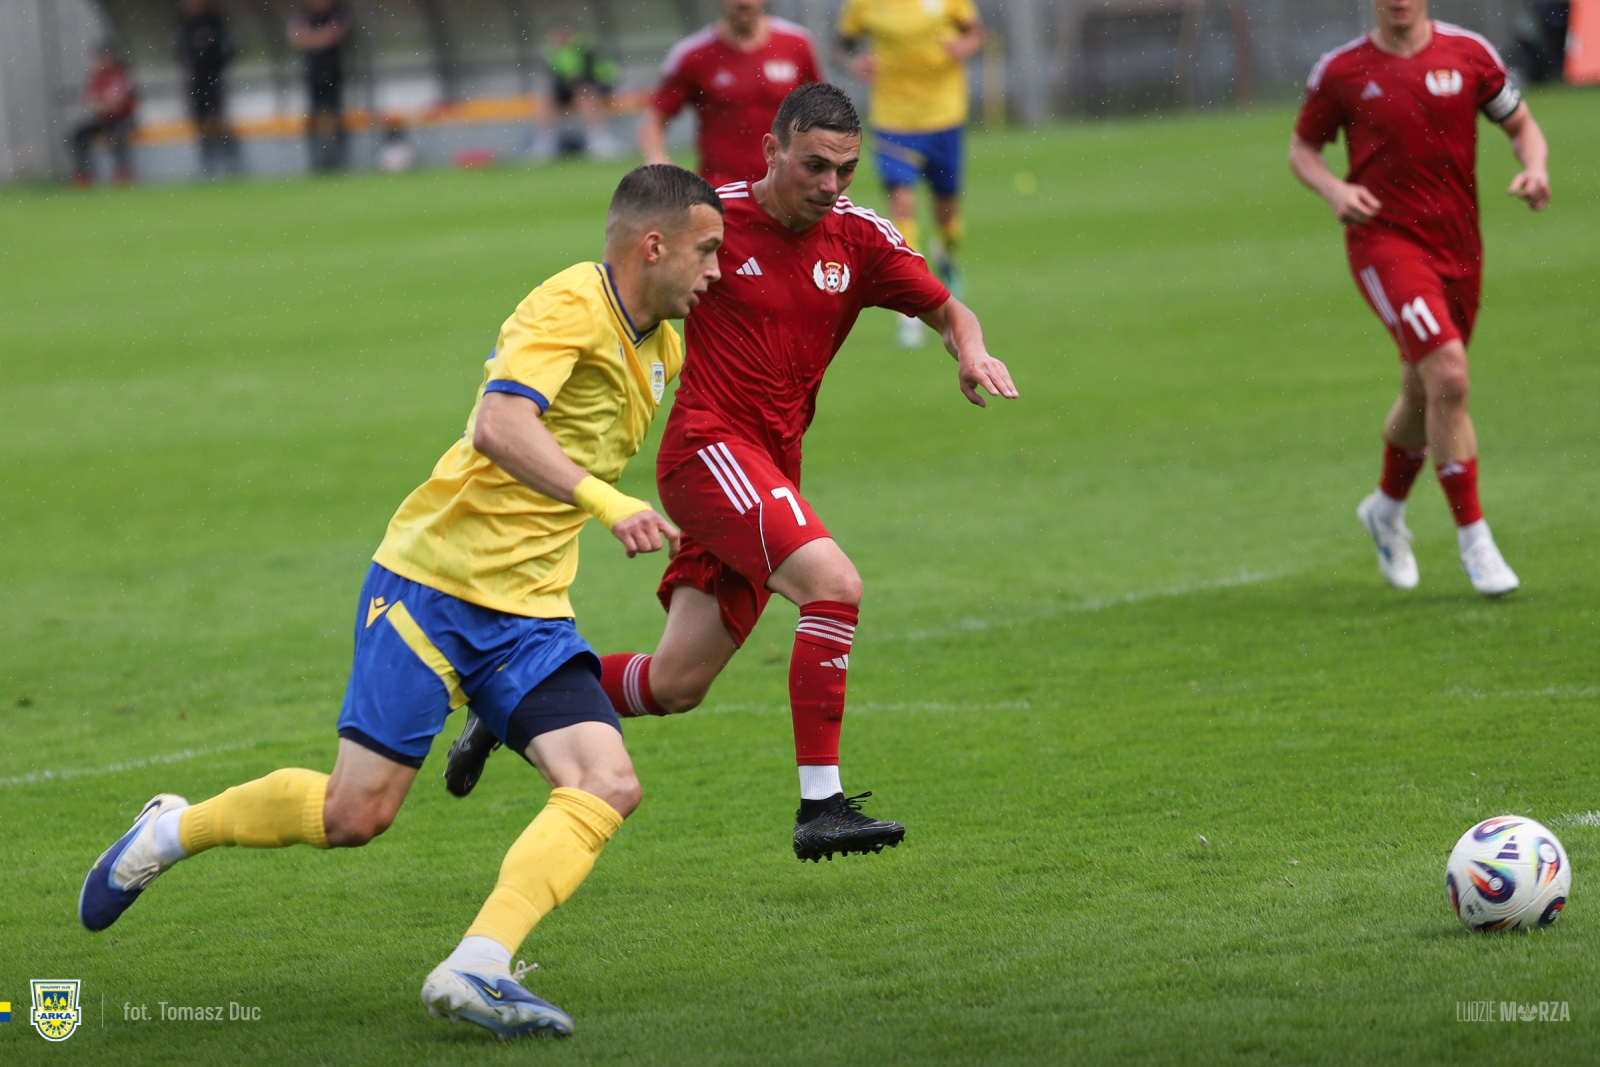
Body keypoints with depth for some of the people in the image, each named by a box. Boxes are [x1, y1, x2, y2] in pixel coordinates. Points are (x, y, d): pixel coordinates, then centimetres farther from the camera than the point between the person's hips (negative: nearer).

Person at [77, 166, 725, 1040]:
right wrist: (605, 502, -42)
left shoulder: (659, 346, 12)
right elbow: (498, 427, -33)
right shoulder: (570, 307, -16)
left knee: (608, 787, -15)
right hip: (434, 582, -8)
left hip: (529, 611, 8)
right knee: (356, 811, -6)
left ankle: (475, 970, -24)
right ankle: (170, 832, 20)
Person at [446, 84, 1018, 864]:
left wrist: (970, 351, -10)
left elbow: (947, 311, 12)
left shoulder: (859, 237, 5)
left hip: (771, 470, 6)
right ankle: (820, 805, -27)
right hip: (710, 446, -6)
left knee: (675, 685, 6)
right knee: (833, 583, -27)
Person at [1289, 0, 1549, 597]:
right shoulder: (1340, 71, -3)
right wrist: (1334, 190, -11)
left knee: (1424, 394, 17)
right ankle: (1473, 538, -12)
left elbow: (1522, 126, 10)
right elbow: (1302, 148, 9)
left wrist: (1535, 168, -12)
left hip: (1457, 245, 4)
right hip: (1384, 240, -4)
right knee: (1448, 376, -22)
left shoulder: (1468, 54, 0)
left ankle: (1387, 509, 46)